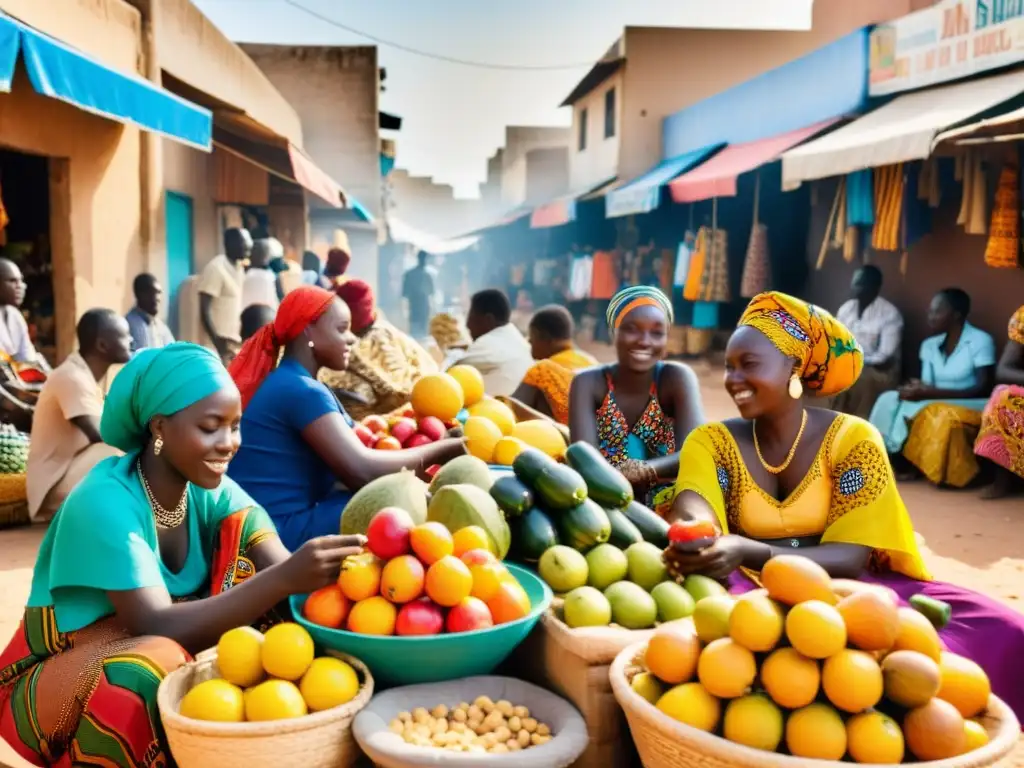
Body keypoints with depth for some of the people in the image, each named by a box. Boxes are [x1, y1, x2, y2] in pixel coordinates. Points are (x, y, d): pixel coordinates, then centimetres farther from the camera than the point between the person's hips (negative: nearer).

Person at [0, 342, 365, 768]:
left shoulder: (211, 490, -7)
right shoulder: (104, 503, -26)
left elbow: (278, 566, -20)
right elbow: (158, 628, -35)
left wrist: (326, 575, -41)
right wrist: (285, 579, -46)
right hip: (50, 687, -6)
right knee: (156, 662, -40)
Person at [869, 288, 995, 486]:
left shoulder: (981, 341, -10)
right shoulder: (929, 345, 9)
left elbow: (984, 389, -17)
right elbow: (926, 386, 3)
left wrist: (932, 392, -25)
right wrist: (916, 390, -23)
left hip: (970, 407, -6)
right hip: (936, 404, 6)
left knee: (926, 412, -35)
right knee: (889, 400, -17)